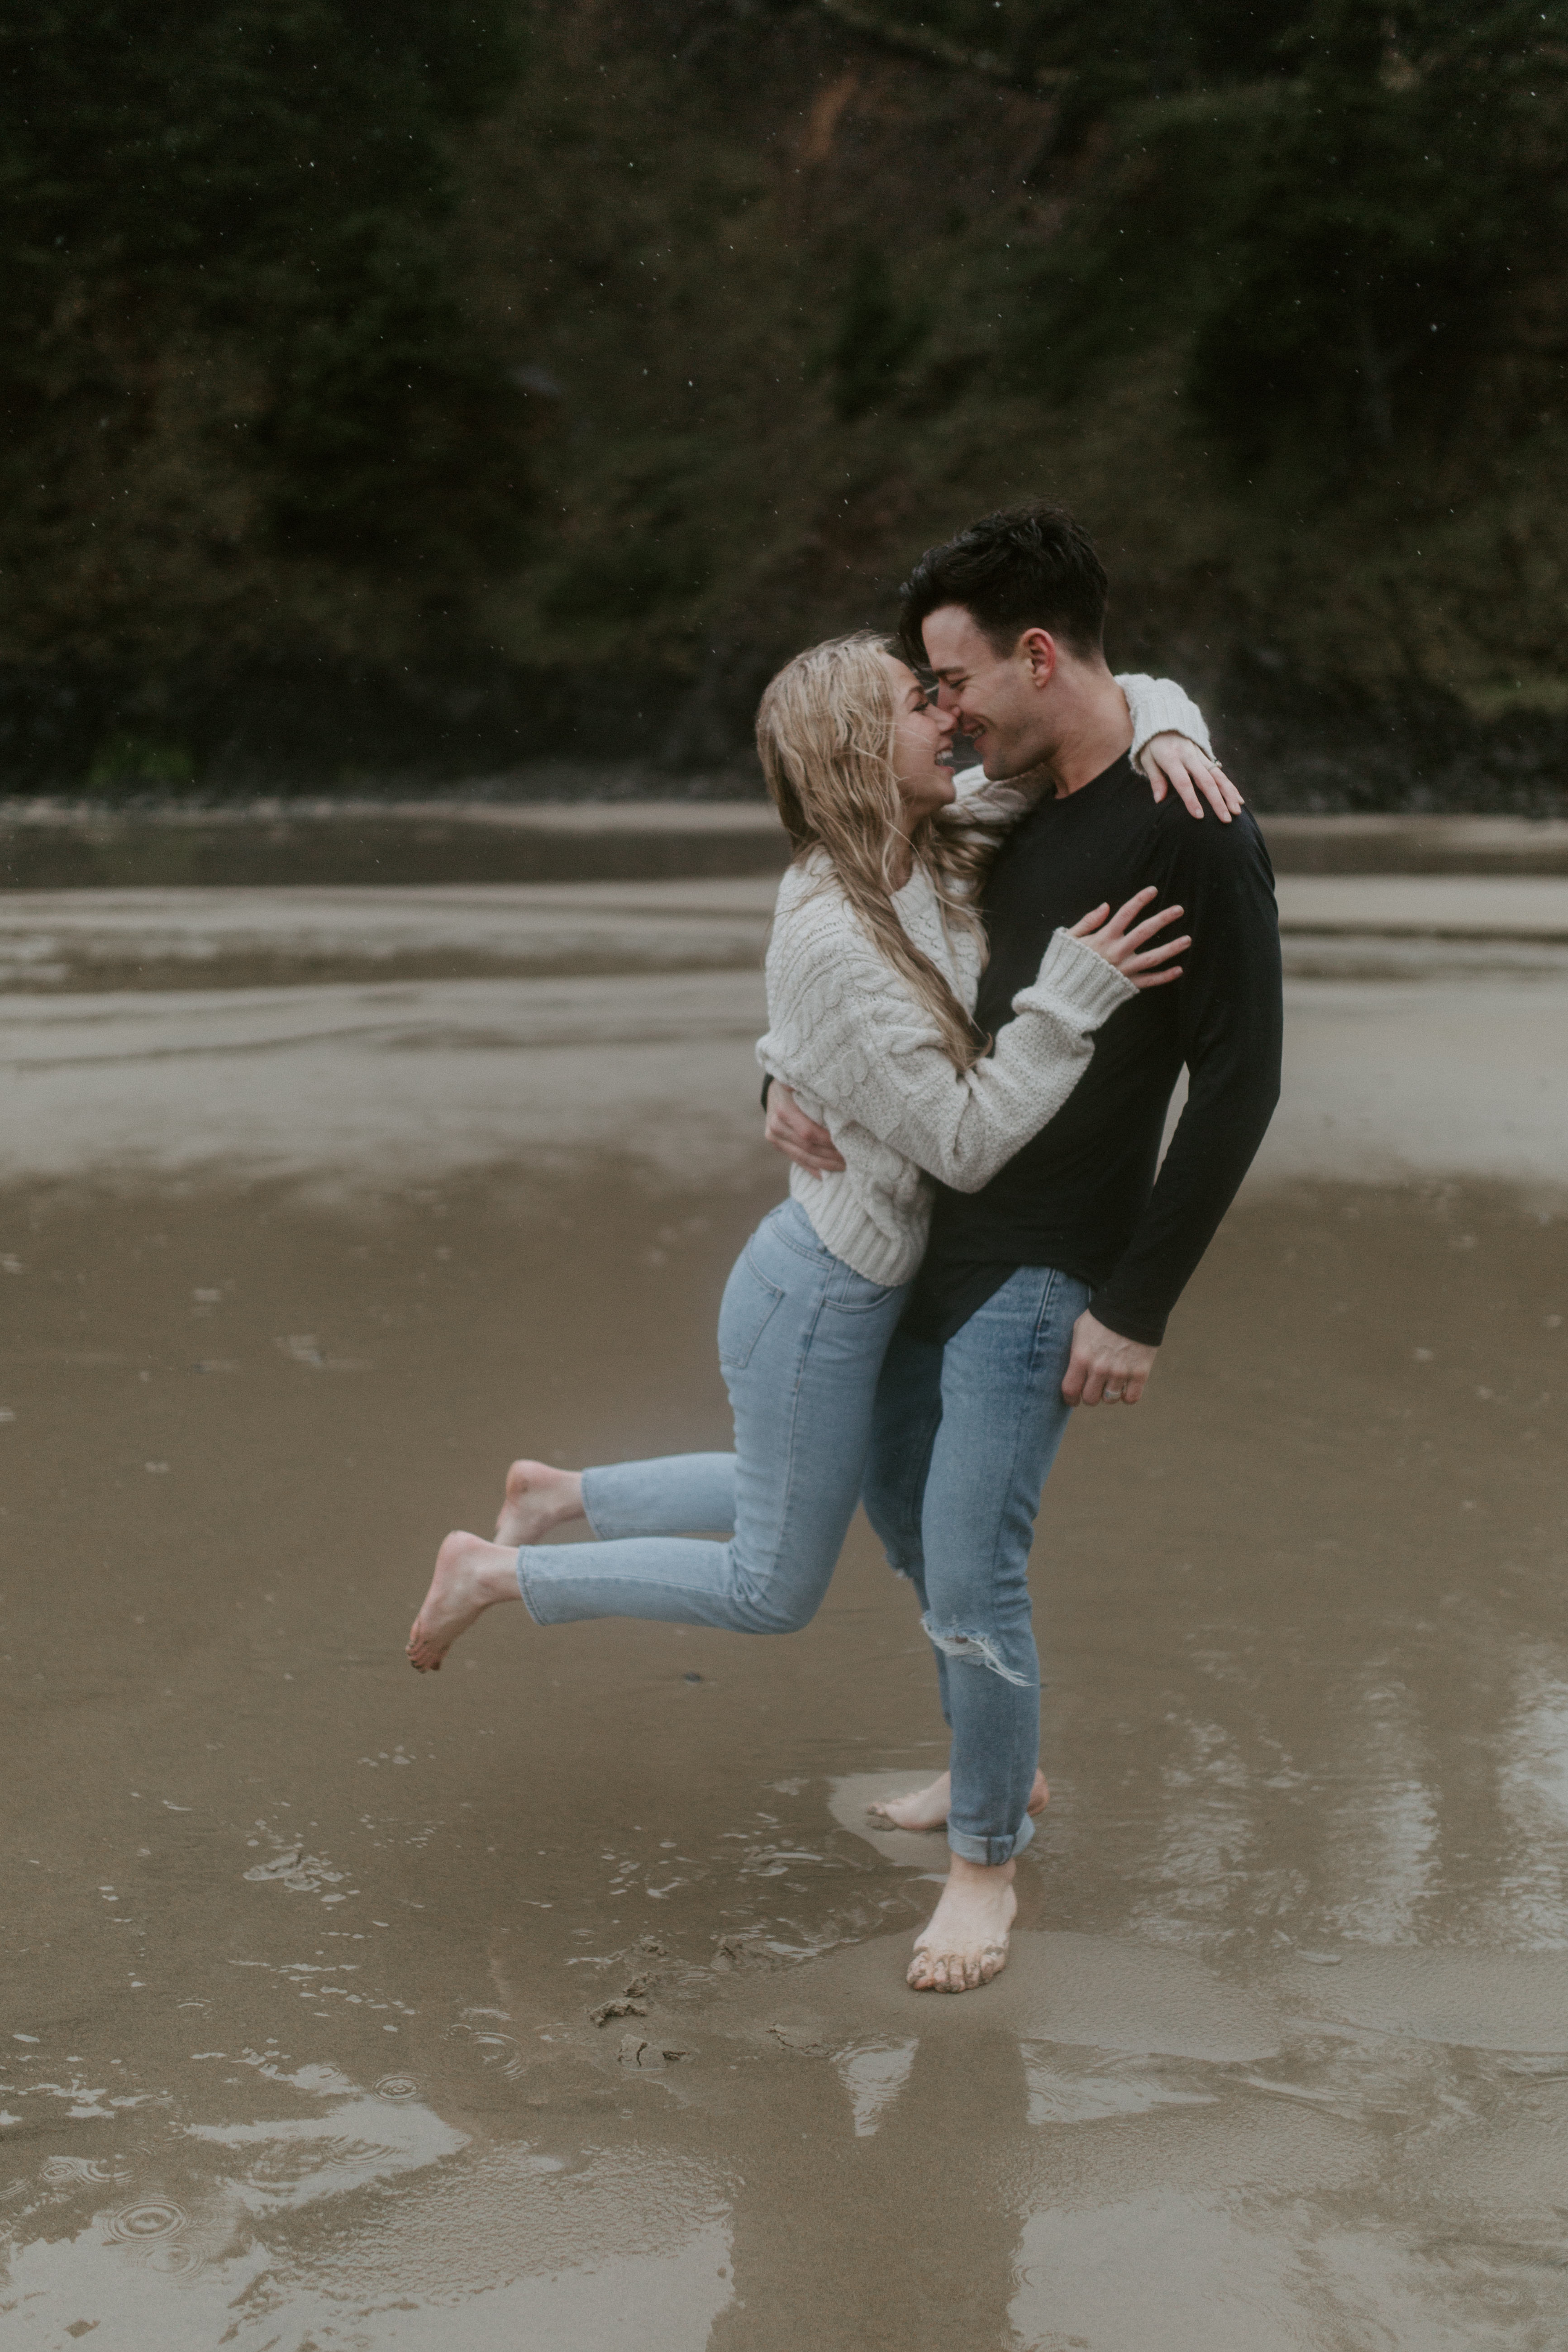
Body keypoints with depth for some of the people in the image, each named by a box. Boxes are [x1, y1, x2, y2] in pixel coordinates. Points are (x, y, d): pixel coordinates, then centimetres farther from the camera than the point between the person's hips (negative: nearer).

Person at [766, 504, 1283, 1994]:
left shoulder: (1194, 838, -19)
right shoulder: (1006, 812, 6)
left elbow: (1238, 1083, -19)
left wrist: (1138, 1307, -20)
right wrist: (793, 1077, -3)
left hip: (1047, 1268, -9)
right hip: (936, 1230, 9)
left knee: (971, 1564, -8)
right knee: (901, 1505, 20)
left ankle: (990, 1862, 13)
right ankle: (1001, 1764, 39)